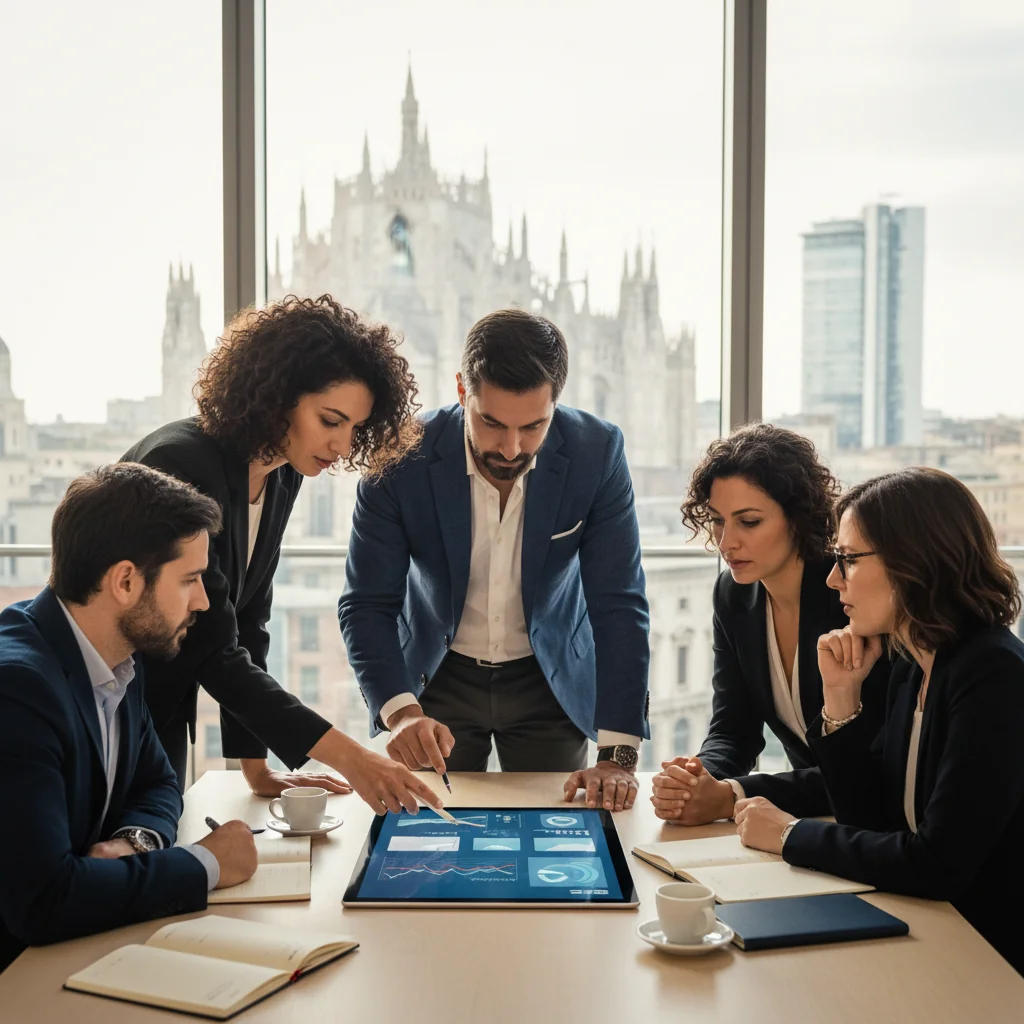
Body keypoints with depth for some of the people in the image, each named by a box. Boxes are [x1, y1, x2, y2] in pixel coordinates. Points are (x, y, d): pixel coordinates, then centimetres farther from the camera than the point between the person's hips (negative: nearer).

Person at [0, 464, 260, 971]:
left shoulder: (117, 661, 0)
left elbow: (157, 785, 15)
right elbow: (42, 899, -33)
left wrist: (133, 840, -8)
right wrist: (205, 863, -21)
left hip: (68, 950, 8)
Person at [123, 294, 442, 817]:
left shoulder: (279, 475, -3)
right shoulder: (184, 466, -28)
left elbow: (246, 625, 2)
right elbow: (213, 653, -31)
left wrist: (257, 768, -2)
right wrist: (345, 756, -35)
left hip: (162, 708, 7)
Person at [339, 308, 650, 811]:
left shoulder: (596, 451, -20)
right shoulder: (402, 457, -23)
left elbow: (619, 605, -19)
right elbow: (367, 604, -18)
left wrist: (618, 755, -26)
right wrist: (402, 712, -36)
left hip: (551, 680, 1)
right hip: (437, 676, 0)